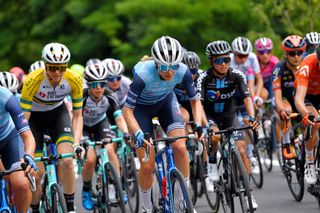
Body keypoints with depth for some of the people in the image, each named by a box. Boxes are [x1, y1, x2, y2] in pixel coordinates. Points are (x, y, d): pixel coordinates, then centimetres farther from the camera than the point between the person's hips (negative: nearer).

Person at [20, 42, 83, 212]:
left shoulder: (74, 80, -25)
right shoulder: (33, 80, -33)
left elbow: (77, 115, -14)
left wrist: (76, 143, -28)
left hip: (57, 113, 1)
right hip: (33, 116, -1)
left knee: (67, 161, -22)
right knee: (37, 172, -8)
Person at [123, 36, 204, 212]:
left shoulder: (183, 71, -29)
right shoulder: (143, 74, -38)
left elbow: (195, 100, -12)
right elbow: (127, 110, -30)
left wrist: (198, 125, -29)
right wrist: (138, 133, -46)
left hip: (166, 102, 2)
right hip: (141, 108, -2)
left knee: (180, 147, -22)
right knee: (147, 165, -8)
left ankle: (185, 198, -5)